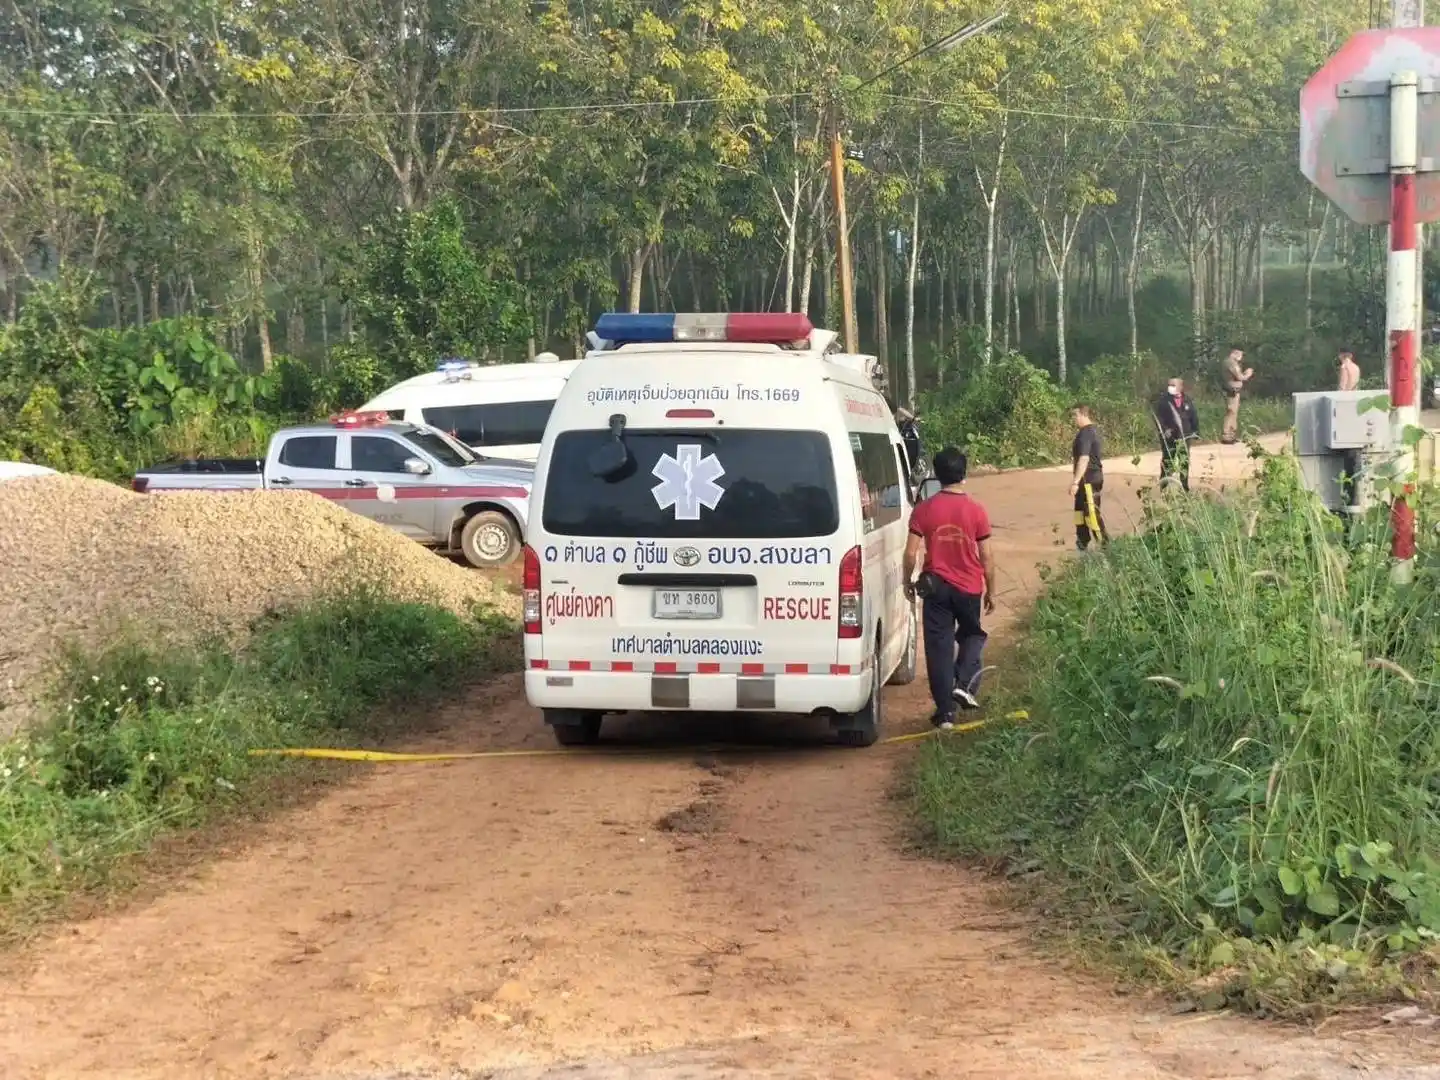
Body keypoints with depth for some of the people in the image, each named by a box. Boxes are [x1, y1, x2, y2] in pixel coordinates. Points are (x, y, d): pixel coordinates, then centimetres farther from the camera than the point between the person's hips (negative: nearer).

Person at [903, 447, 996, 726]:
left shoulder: (924, 510, -7)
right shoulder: (976, 511, -7)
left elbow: (911, 552, -7)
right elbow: (985, 557, -3)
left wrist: (908, 581, 10)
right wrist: (991, 590, 9)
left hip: (936, 587, 0)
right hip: (969, 588, 0)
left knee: (939, 646, 6)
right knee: (972, 634, 24)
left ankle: (946, 711, 6)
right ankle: (964, 684, 2)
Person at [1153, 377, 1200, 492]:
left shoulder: (1187, 400, 6)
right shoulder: (1163, 400, -5)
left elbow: (1194, 416, 11)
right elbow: (1158, 416, -9)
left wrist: (1196, 431, 6)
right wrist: (1164, 429, -20)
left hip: (1185, 437, 4)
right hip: (1169, 438, -4)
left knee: (1185, 463, 11)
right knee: (1167, 463, 1)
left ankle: (1184, 488, 22)